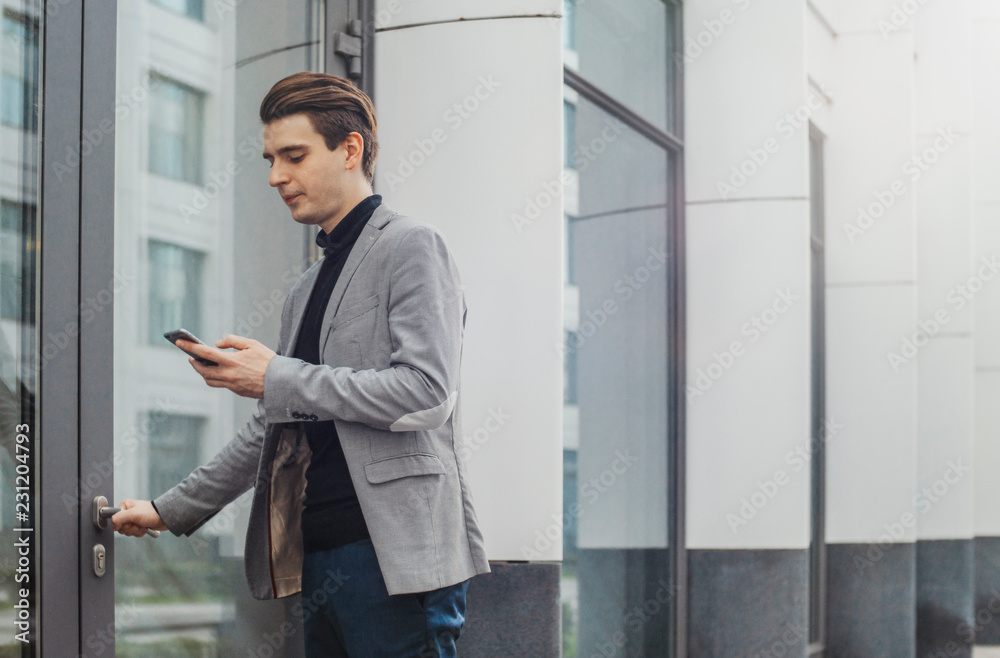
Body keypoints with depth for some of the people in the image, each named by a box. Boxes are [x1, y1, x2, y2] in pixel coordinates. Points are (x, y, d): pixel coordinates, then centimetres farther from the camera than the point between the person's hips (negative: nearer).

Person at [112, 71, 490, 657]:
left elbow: (425, 392, -14)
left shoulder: (412, 246, -1)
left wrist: (278, 379, -11)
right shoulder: (307, 290, 24)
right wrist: (172, 510, 27)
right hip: (316, 559, 8)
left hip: (393, 558, -8)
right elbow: (272, 432, 28)